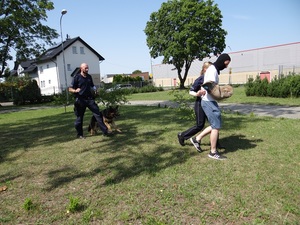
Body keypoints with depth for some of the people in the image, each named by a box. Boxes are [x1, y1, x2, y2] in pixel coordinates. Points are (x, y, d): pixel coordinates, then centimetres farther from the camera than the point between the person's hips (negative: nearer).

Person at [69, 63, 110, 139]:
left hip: (90, 99, 4)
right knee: (79, 118, 5)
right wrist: (75, 91, -26)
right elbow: (70, 89, -4)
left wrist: (94, 89, 3)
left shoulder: (89, 77, 12)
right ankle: (80, 134, 21)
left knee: (98, 114, -2)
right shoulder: (77, 77, -3)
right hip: (80, 100, -4)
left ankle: (105, 131, 2)